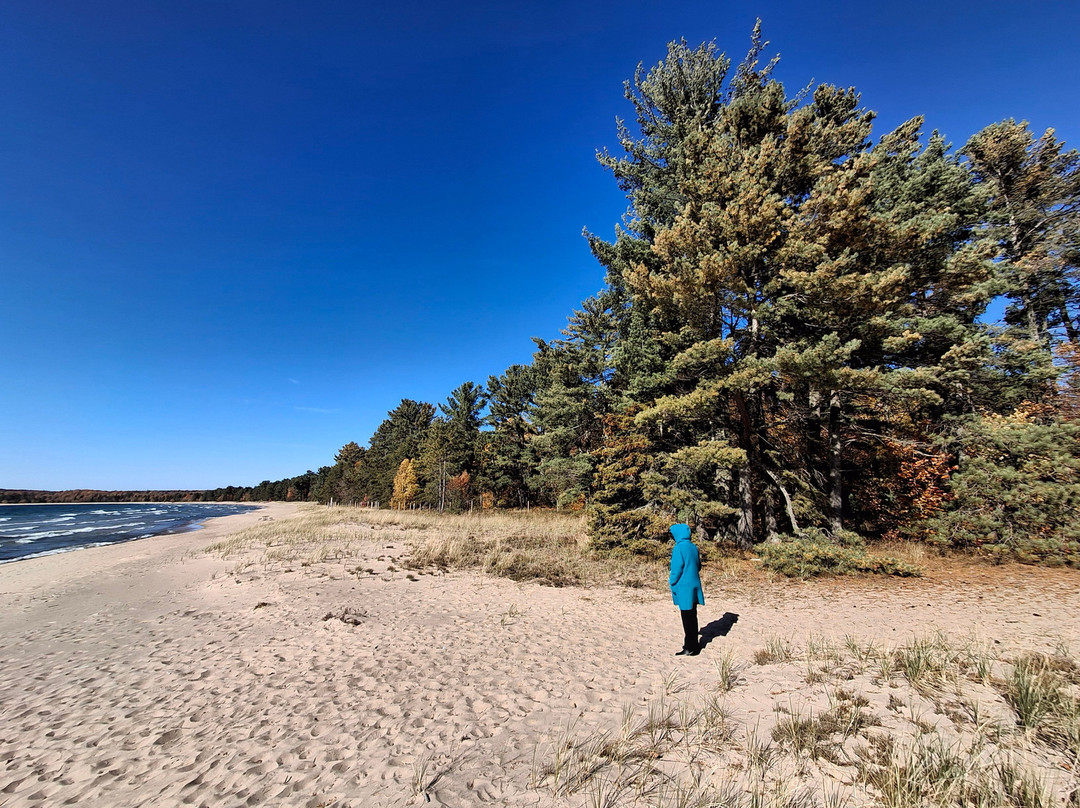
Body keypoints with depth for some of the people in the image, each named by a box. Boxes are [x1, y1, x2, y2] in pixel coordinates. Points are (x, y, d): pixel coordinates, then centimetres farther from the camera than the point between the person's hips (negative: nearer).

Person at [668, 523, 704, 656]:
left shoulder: (679, 548, -18)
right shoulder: (693, 547, 6)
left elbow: (677, 569, -17)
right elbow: (698, 566, 14)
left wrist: (672, 582, -4)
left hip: (684, 587, -8)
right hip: (694, 586, 8)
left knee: (687, 619, 1)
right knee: (692, 616, 17)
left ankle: (690, 649, 9)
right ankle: (694, 645, 27)